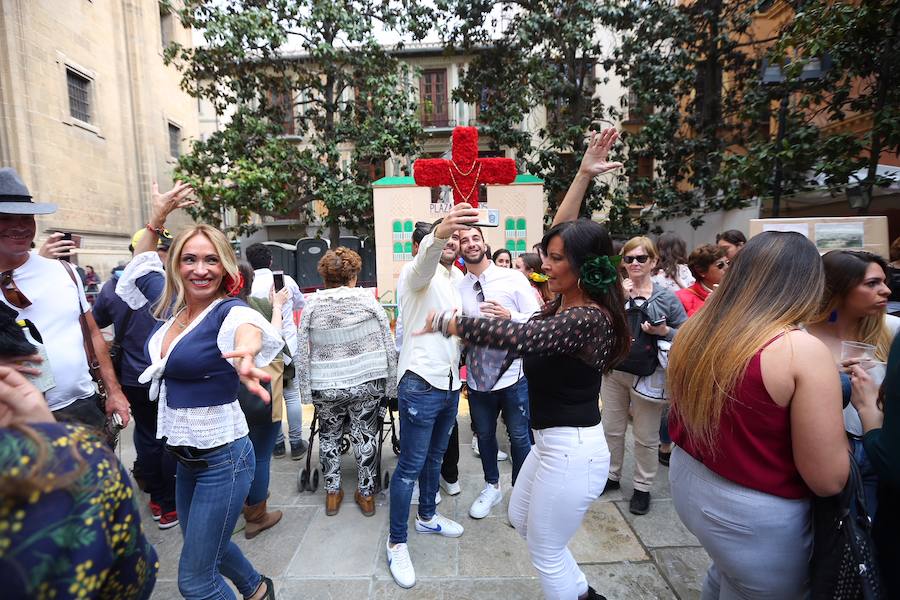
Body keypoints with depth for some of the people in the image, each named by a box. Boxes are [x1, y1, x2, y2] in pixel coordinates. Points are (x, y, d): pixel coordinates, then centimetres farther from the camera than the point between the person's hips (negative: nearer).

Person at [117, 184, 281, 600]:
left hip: (223, 458, -8)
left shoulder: (229, 312, -20)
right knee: (203, 543, 29)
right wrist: (157, 219, 11)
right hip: (184, 456, 8)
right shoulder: (173, 305, 0)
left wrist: (245, 355, -68)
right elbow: (139, 268, 20)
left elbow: (248, 326, -46)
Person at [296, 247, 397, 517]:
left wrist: (306, 390, 6)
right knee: (365, 436, 13)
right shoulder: (368, 300, -7)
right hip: (366, 383, -1)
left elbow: (302, 354, -2)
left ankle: (332, 493, 31)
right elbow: (388, 345, -5)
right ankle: (366, 494, 25)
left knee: (329, 436, 20)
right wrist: (391, 384, 3)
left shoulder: (312, 305, -4)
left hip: (325, 386, 1)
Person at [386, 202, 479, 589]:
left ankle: (427, 516, 42)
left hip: (450, 383, 8)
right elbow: (426, 257, -37)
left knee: (435, 456, 22)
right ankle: (396, 542, 19)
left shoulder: (458, 277, 14)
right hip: (421, 383, -8)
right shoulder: (419, 272, -11)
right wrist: (439, 232, -57)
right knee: (410, 466, 2)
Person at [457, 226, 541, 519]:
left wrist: (509, 315, -24)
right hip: (477, 377, 3)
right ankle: (492, 487, 46)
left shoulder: (513, 278, -8)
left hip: (513, 373, -3)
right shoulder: (457, 288, 0)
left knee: (519, 437, 13)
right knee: (484, 435, 21)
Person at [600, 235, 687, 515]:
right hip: (614, 371, 3)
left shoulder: (666, 298, -6)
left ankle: (642, 487, 31)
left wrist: (664, 331, -20)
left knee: (646, 437, 11)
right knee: (612, 429, 18)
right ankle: (611, 475, 39)